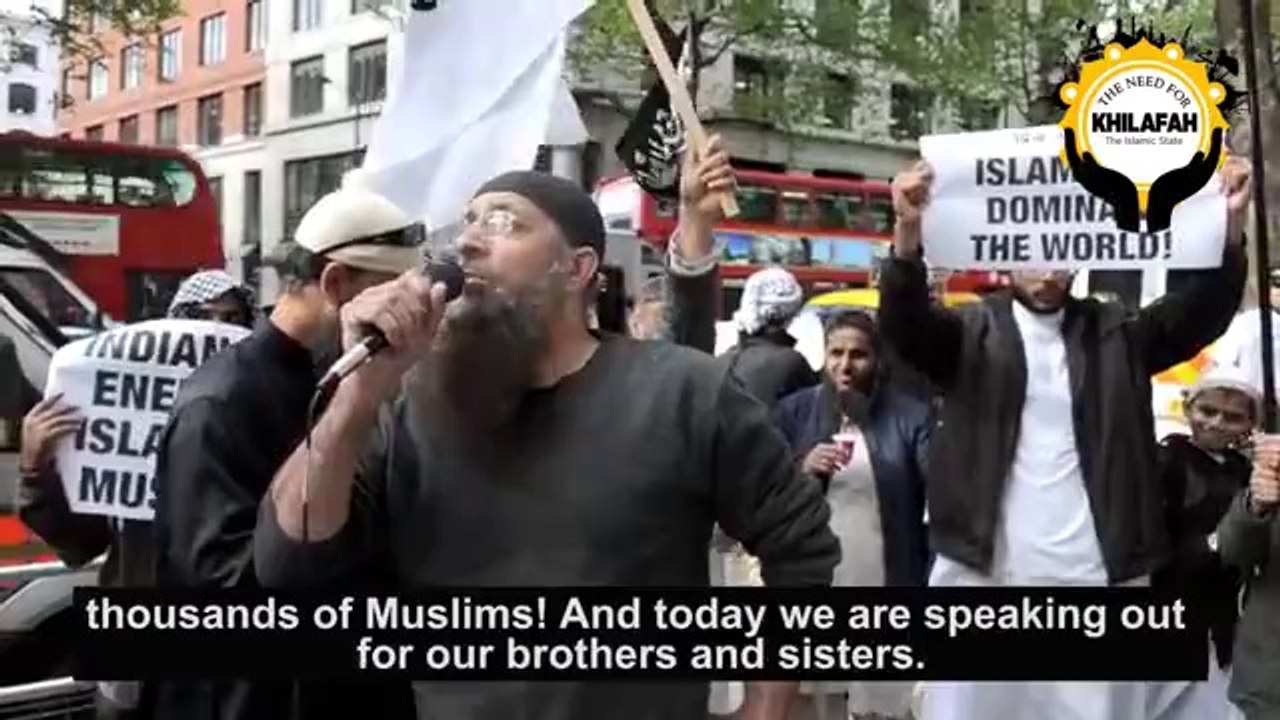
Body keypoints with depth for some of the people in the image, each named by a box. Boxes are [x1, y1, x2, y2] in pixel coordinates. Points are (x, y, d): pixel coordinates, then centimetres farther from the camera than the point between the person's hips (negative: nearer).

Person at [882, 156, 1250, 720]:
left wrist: (1229, 225, -16)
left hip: (1095, 579, 2)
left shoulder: (1115, 333, 12)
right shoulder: (973, 329, 6)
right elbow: (905, 325, -10)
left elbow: (1200, 312, 1)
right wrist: (908, 234, -29)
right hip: (981, 574, -1)